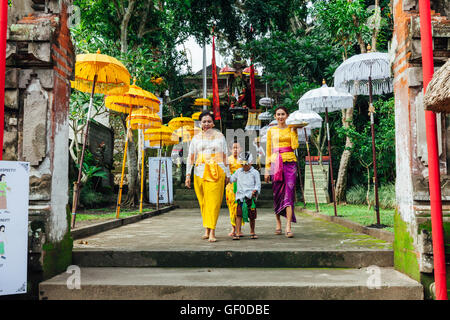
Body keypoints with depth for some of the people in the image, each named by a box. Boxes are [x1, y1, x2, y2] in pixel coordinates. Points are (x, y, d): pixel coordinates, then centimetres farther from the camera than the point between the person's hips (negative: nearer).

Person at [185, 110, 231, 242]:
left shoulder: (219, 136, 12)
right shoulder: (196, 138, 13)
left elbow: (224, 156, 12)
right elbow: (191, 157, 10)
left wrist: (227, 174, 10)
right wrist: (188, 174, 2)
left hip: (216, 173, -2)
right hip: (200, 173, 2)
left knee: (213, 201, -10)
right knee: (203, 202, 3)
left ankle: (212, 231, -13)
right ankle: (207, 230, 13)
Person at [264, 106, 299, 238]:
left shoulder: (291, 129, 9)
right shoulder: (271, 130, 10)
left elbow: (295, 146, -5)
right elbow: (268, 150, 10)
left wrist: (293, 131, -4)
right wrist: (267, 169, 6)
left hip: (290, 162, -1)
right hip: (276, 163, 1)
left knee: (289, 193, -8)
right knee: (277, 194, 5)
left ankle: (288, 227, -10)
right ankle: (278, 223, 20)